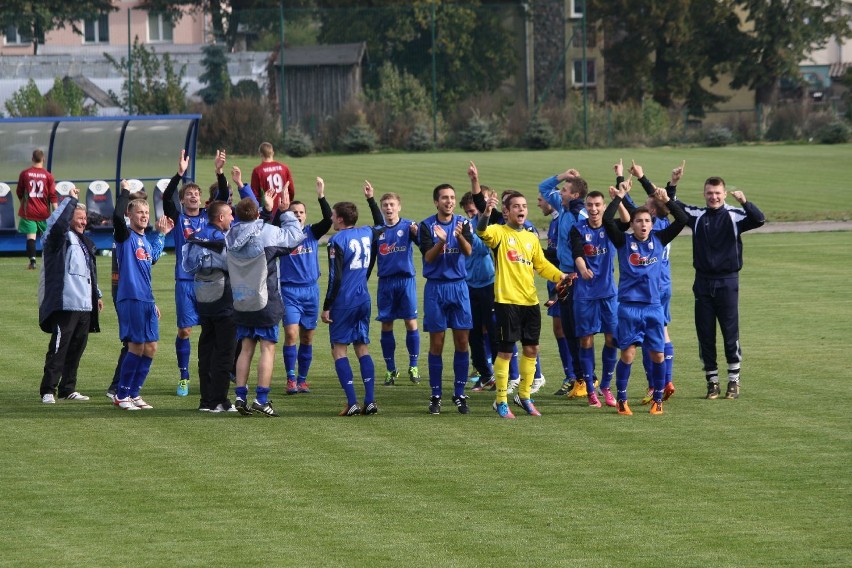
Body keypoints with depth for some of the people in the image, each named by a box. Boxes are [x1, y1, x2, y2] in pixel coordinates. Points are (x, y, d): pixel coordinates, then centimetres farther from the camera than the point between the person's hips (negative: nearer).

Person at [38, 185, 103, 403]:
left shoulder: (85, 243, 23)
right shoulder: (58, 239, -3)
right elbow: (57, 223, -26)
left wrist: (97, 295, 31)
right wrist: (71, 199, -20)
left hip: (85, 305, 9)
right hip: (64, 304, -9)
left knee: (77, 348, 10)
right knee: (58, 348, -10)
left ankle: (68, 389, 17)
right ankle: (48, 391, -8)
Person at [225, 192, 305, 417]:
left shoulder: (232, 236, 0)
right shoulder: (269, 233, -15)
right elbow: (295, 235, -1)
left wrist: (267, 210, 28)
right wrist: (286, 211, 11)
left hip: (241, 303, 5)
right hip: (265, 302, -5)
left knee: (246, 348, 12)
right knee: (268, 348, -1)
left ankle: (240, 396, 7)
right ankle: (261, 399, -7)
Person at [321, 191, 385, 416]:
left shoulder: (337, 241, -12)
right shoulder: (367, 234, 7)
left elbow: (335, 278, -15)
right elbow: (382, 227, 33)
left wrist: (326, 307, -9)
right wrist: (371, 199, 41)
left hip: (343, 302, -6)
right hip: (364, 300, 6)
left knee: (339, 349, -1)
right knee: (362, 348, 11)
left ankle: (352, 403, -11)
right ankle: (370, 401, 2)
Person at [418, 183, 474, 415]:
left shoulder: (463, 223, 2)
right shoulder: (427, 226, -2)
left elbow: (468, 251, -13)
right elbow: (428, 257, -12)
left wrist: (460, 237, -34)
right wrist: (441, 242, -30)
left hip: (459, 286, 2)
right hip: (435, 287, -2)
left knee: (462, 341, 1)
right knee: (436, 342, 0)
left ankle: (459, 395, 9)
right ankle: (436, 396, 6)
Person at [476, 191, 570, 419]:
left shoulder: (531, 238, 14)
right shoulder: (499, 233, -4)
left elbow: (542, 265, 19)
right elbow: (482, 231, -25)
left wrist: (560, 276, 2)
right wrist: (487, 213, -44)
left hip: (530, 301, 6)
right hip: (506, 300, -6)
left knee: (531, 349, 10)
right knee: (506, 351, -3)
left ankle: (524, 395, 26)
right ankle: (501, 401, 7)